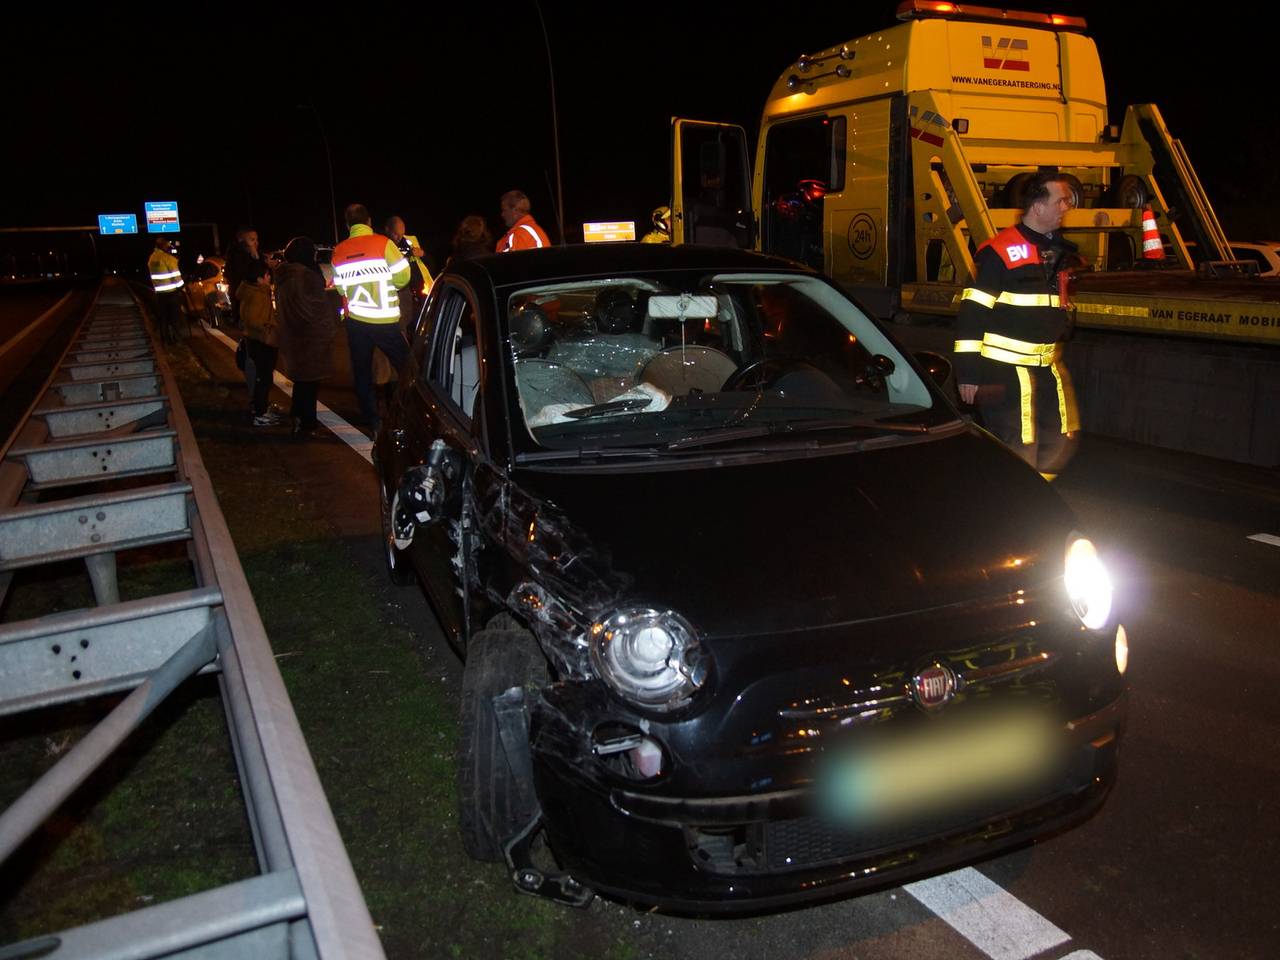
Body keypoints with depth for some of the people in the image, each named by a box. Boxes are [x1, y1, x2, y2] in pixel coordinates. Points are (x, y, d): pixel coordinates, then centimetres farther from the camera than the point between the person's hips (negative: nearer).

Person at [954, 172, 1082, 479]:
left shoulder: (1059, 249, 13)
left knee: (1062, 442, 14)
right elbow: (972, 313, -16)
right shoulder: (1000, 251, -13)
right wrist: (968, 372, -18)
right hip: (1006, 368, -8)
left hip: (1049, 366, 9)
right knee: (1018, 449, -4)